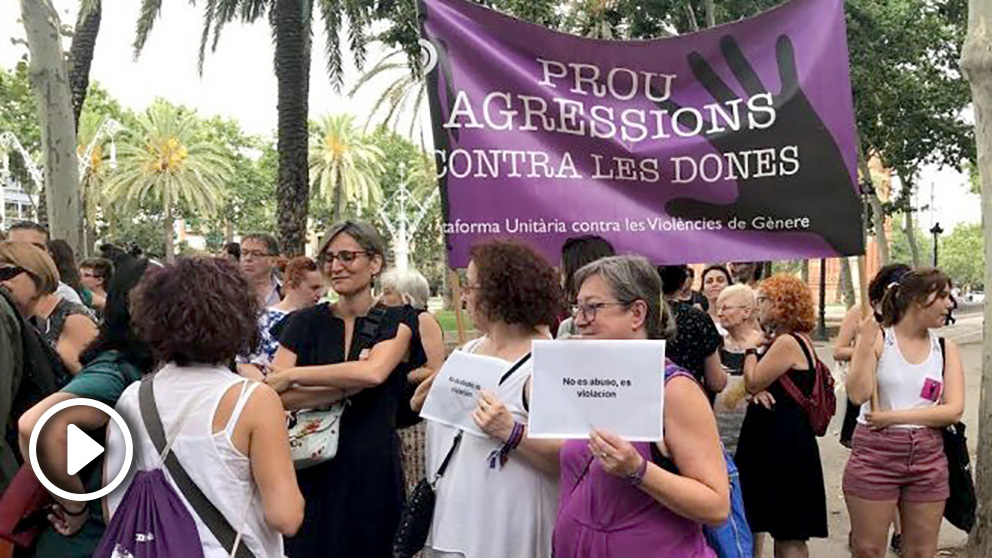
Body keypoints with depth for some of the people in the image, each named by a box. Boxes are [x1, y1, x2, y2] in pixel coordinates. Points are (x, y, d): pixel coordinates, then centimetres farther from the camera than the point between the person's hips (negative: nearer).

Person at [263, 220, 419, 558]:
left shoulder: (396, 321, 1)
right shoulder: (305, 323, 4)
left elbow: (373, 372, -20)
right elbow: (273, 398, -8)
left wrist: (291, 375, -14)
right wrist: (351, 384, -16)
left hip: (373, 469, -1)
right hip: (311, 469, 1)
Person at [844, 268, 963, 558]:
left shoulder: (946, 348, 4)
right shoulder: (877, 338, -6)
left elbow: (954, 410, -5)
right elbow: (858, 394, -16)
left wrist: (894, 416, -14)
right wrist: (866, 344, -22)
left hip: (928, 459, 3)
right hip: (875, 455, -3)